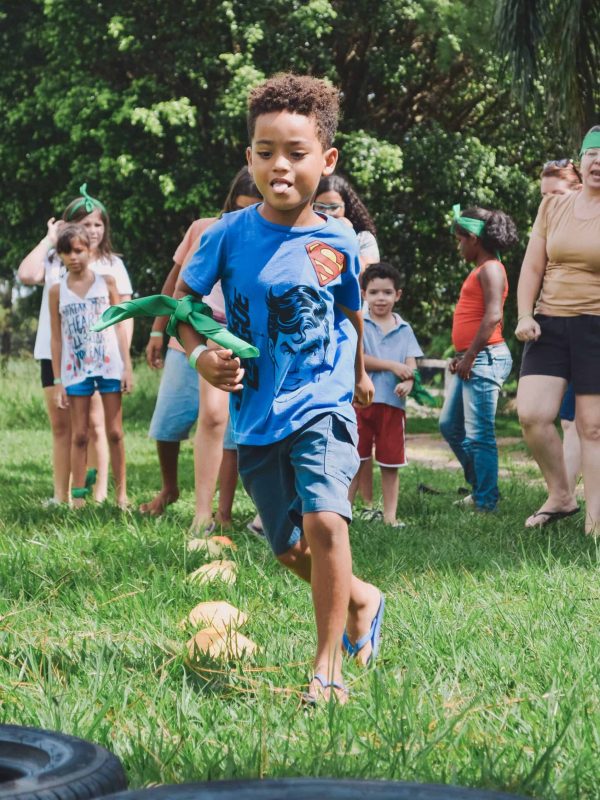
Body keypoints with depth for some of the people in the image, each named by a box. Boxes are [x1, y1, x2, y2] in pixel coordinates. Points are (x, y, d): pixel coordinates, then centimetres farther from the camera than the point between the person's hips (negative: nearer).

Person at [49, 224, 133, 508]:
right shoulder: (57, 291, 3)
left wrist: (127, 367, -1)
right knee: (79, 435, 3)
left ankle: (121, 492, 10)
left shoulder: (106, 282, 3)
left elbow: (119, 327, 4)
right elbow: (56, 338, 4)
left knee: (114, 432, 3)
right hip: (76, 370, 0)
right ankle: (78, 496, 5)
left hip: (109, 366, 0)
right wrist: (58, 381, 2)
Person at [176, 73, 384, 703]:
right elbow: (180, 302, 4)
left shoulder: (338, 243, -3)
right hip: (255, 415, 2)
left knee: (323, 520, -24)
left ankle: (328, 668, -14)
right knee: (288, 549, 11)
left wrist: (360, 374, 30)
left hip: (322, 405, -2)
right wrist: (200, 356, -14)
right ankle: (362, 600, 41)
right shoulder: (229, 235, -6)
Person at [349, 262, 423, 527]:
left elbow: (411, 363, 2)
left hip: (393, 403, 3)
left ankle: (390, 514, 14)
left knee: (391, 462, 8)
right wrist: (391, 366, -15)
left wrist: (408, 382, -20)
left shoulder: (404, 330, 10)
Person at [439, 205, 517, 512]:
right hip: (470, 361, 11)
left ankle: (486, 502, -1)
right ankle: (480, 486, 25)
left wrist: (469, 356, -20)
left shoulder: (490, 269, -11)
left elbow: (493, 316, -22)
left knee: (478, 435, -7)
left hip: (485, 359, -11)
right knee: (449, 425, 17)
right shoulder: (479, 270, 19)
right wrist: (461, 356, 16)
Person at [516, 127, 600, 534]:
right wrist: (524, 315, 0)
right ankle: (561, 496, 12)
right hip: (549, 324, 3)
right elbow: (532, 267, 11)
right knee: (531, 414, -10)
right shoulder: (554, 205, 10)